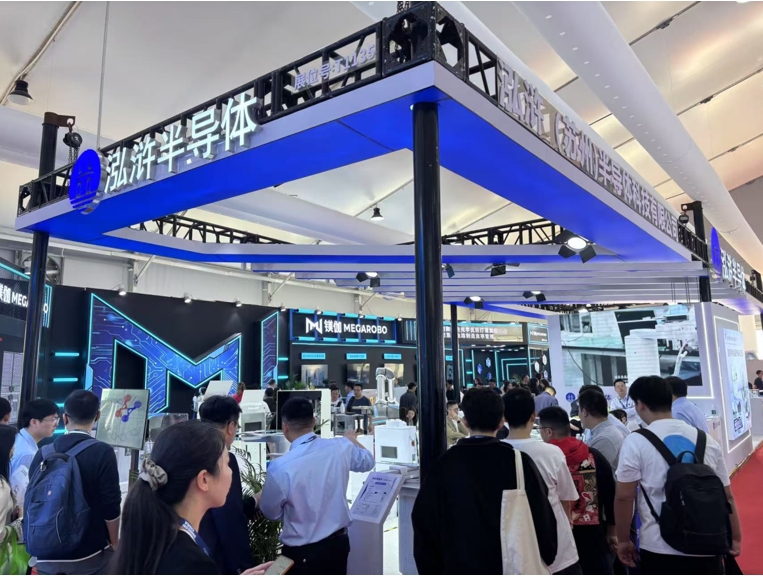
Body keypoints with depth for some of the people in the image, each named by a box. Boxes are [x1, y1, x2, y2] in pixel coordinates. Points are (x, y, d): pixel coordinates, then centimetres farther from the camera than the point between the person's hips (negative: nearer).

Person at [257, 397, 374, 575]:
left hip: (302, 552, -4)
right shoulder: (341, 447, -13)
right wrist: (351, 439, 30)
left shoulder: (280, 467, -24)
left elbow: (271, 512, -5)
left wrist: (261, 498, 17)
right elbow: (368, 461, 11)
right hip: (339, 542, 4)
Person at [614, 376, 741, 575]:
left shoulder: (636, 442, -9)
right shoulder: (707, 440, 6)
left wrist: (623, 540, 2)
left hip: (661, 550, -4)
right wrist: (735, 538, 22)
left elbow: (624, 497, -10)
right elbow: (727, 496, 11)